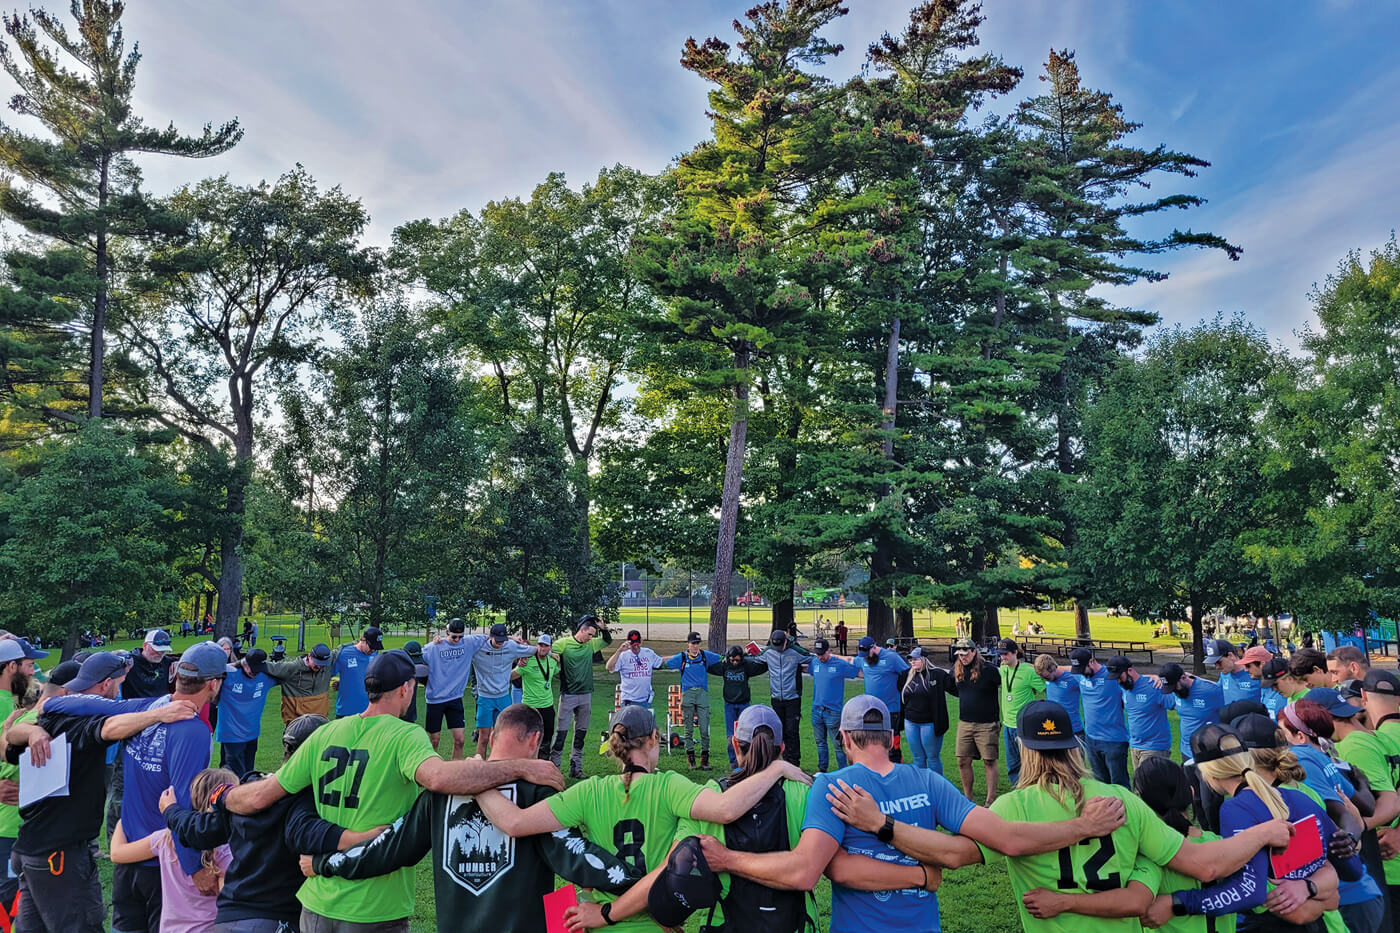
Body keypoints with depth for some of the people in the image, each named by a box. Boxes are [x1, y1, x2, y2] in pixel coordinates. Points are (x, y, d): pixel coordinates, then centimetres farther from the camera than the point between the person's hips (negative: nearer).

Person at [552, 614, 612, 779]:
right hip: (568, 695, -5)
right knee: (562, 731, -4)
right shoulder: (564, 643, -7)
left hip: (586, 695, 5)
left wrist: (603, 628, 3)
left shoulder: (591, 644, 8)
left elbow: (608, 640, 21)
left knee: (581, 732, 8)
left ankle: (575, 767, 15)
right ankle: (554, 765, 4)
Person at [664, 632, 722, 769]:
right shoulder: (681, 657, 7)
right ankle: (690, 757, 13)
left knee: (704, 728, -5)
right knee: (688, 728, 4)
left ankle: (704, 759, 2)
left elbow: (723, 658, 15)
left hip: (702, 693, 0)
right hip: (687, 694, 0)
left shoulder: (706, 655, 9)